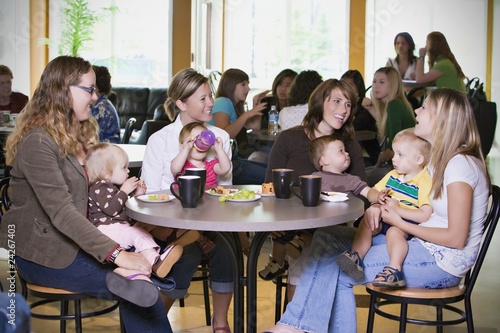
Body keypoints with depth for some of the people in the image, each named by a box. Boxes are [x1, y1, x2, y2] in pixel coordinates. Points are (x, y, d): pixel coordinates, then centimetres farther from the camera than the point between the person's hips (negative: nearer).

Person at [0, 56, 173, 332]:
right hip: (43, 253, -8)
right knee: (138, 287, -18)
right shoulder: (38, 142, -19)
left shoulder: (77, 133, 11)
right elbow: (62, 212, -27)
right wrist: (117, 254, -32)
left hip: (73, 240, 8)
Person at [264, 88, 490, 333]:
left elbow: (456, 237, -20)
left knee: (337, 269, -17)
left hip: (443, 261, -9)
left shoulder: (461, 164, -16)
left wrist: (401, 224, -11)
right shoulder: (437, 158, 13)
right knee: (325, 239, -3)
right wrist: (378, 207, -3)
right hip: (420, 245, 9)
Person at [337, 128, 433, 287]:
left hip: (407, 222, -7)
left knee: (394, 231, -36)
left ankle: (394, 270, -45)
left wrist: (397, 209, -21)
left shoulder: (425, 183, -9)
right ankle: (355, 256, -30)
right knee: (366, 223, -19)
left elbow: (426, 215, -21)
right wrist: (378, 198, 1)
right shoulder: (392, 175, 15)